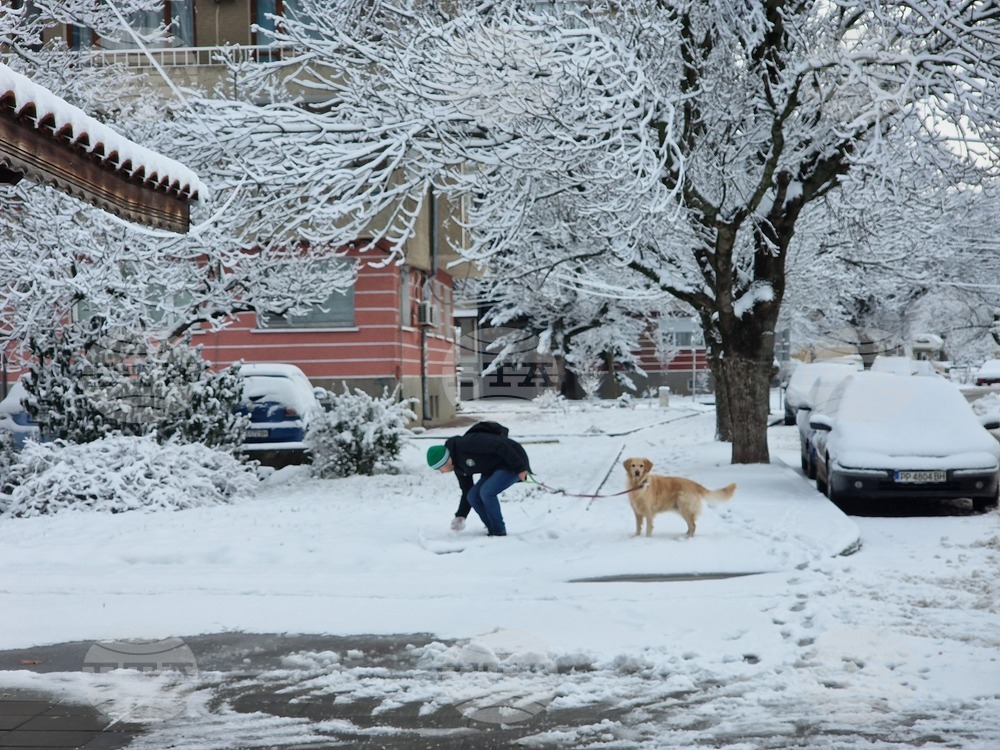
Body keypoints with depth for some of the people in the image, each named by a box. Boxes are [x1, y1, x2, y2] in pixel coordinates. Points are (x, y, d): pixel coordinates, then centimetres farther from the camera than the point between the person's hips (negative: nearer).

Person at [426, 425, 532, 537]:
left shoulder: (466, 444, -25)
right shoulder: (459, 467, 5)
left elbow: (500, 445, -29)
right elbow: (467, 492, 16)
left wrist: (519, 468, -27)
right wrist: (461, 516, 7)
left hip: (512, 461, -9)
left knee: (487, 492, -22)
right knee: (473, 497, -2)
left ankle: (499, 532, -9)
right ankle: (493, 529, 8)